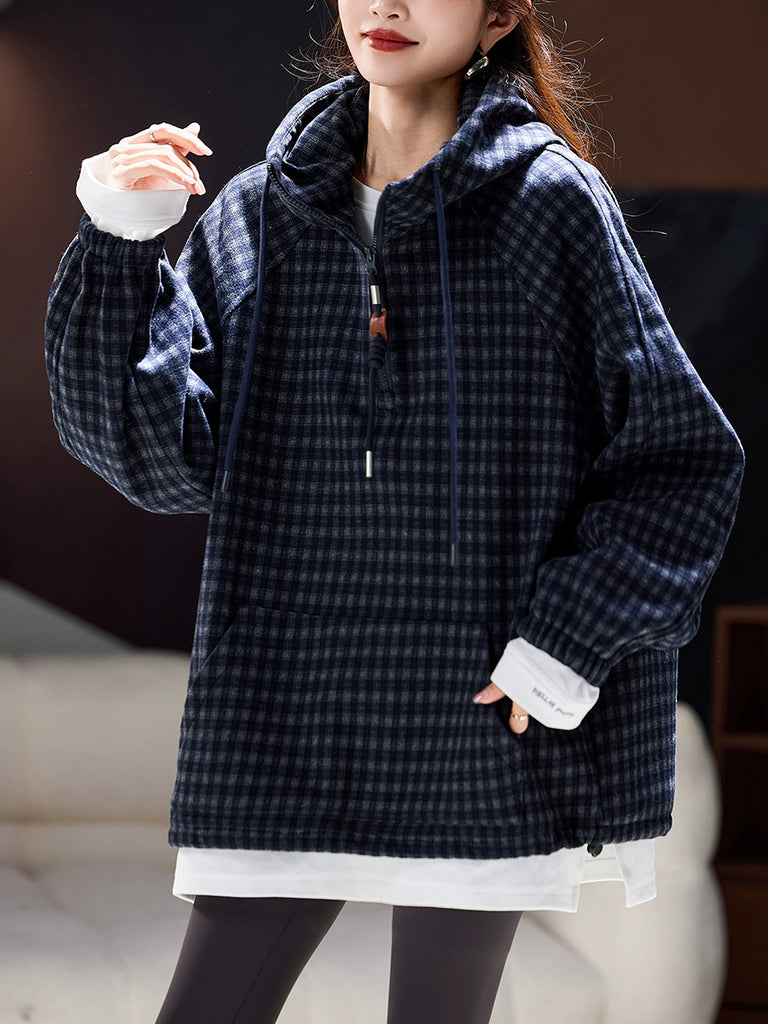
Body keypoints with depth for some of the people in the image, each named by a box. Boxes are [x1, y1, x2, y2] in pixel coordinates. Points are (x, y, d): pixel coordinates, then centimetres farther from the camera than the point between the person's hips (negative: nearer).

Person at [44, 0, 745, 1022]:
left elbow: (684, 459, -1)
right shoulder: (258, 213, 8)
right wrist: (121, 254, -9)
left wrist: (575, 638, -8)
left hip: (485, 718, -3)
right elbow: (168, 457, 1)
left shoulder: (549, 202, -2)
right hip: (287, 714, 3)